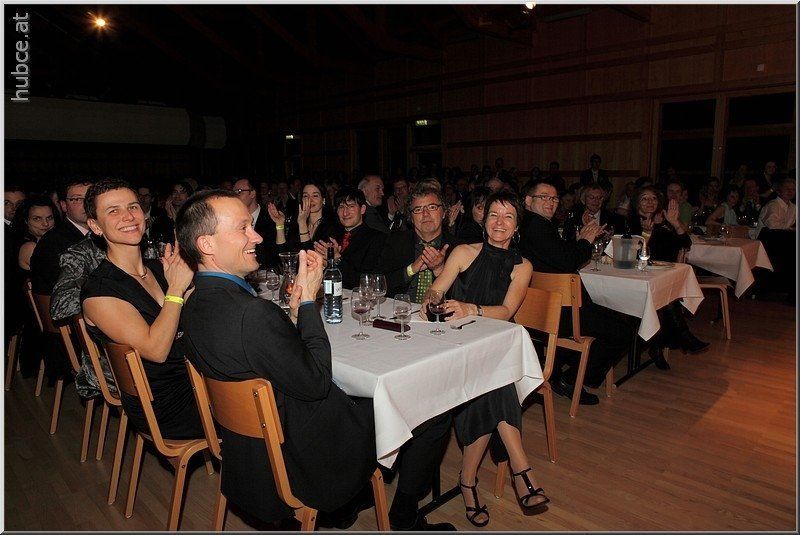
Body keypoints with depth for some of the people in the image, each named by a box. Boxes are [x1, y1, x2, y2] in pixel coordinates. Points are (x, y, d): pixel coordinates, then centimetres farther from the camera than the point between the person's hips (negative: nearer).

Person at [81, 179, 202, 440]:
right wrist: (176, 288, -20)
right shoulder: (98, 292, -16)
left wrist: (182, 273, -10)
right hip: (163, 408, -6)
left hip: (192, 378, 6)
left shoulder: (159, 267, 5)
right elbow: (156, 350, -25)